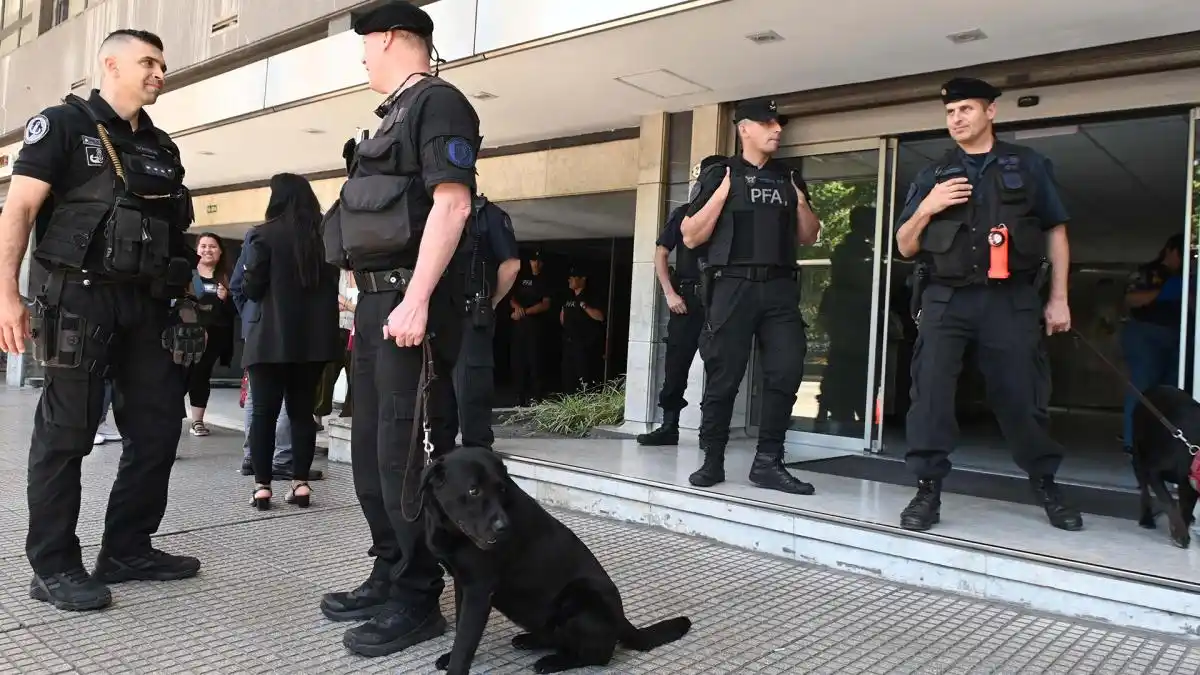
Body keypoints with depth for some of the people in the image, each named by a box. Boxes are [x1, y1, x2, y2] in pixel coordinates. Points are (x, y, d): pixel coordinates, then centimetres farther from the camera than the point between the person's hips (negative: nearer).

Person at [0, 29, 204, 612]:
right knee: (66, 434, -1)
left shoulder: (161, 147, 19)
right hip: (81, 298, -6)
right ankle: (54, 567, 8)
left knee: (158, 427, 6)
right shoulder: (64, 123, 1)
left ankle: (127, 551, 18)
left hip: (148, 304, 7)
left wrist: (185, 302, 13)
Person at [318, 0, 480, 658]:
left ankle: (418, 601, 4)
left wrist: (414, 301, -24)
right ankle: (389, 577, 25)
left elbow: (451, 205, -17)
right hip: (375, 300, 10)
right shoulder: (397, 113, 24)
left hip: (408, 300, -10)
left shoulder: (438, 101, -5)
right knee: (372, 452, 13)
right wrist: (370, 302, 20)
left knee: (407, 456, -7)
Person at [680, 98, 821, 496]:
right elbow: (691, 237, -1)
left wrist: (801, 202, 4)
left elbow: (808, 238, 20)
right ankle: (712, 460, 11)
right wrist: (722, 193, -10)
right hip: (733, 285, -4)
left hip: (780, 288, 4)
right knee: (723, 377, -1)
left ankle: (767, 462, 5)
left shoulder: (789, 179, 18)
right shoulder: (719, 174, 5)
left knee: (786, 372, -4)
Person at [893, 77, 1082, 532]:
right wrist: (926, 209, -8)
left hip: (1012, 300, -1)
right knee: (931, 391, -10)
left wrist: (1059, 298, 6)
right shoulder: (932, 176, 13)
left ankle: (1046, 485, 25)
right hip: (946, 299, 1)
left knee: (1020, 396, 4)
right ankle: (928, 489, -3)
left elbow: (1055, 232, 11)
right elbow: (905, 248, 11)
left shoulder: (1028, 166, 10)